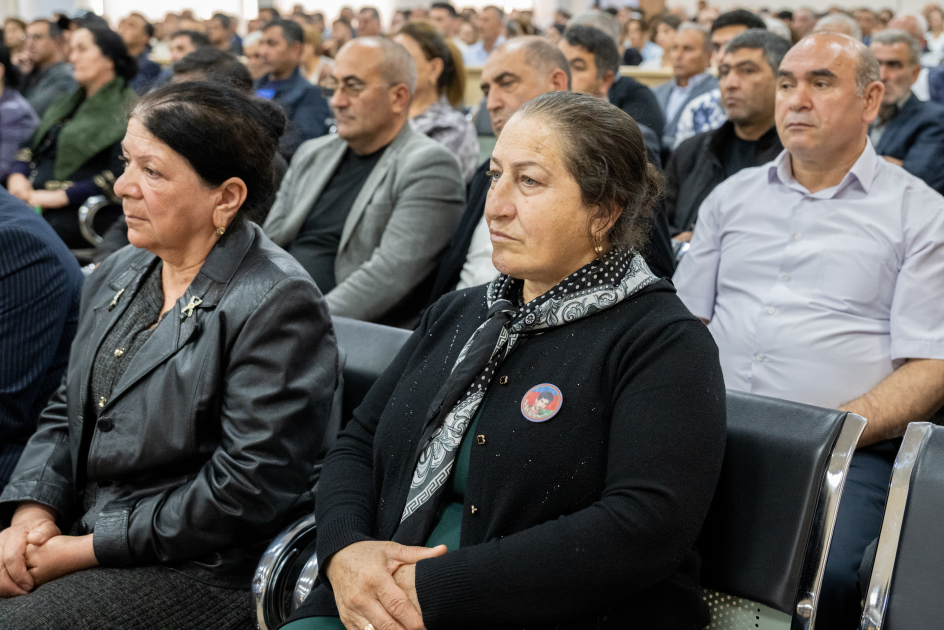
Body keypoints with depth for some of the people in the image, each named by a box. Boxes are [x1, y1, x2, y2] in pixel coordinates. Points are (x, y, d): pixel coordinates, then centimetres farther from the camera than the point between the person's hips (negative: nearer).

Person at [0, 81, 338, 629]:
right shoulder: (119, 275, 10)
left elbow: (244, 488, -20)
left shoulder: (276, 305, -17)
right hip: (78, 528, 7)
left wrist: (80, 549, -16)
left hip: (193, 566, -7)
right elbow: (66, 411, 15)